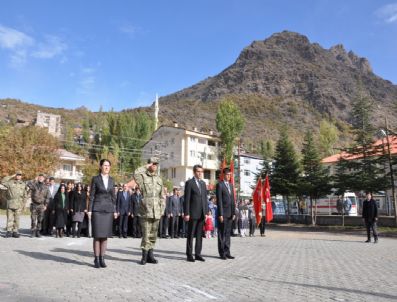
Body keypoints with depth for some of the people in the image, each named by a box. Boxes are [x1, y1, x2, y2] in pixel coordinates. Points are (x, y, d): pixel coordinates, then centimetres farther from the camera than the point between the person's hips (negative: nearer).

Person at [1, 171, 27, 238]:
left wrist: (24, 204, 9)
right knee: (9, 218, 0)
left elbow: (24, 196, 14)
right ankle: (9, 231, 6)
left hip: (18, 204, 1)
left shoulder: (23, 184, 12)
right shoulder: (10, 182, 6)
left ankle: (15, 231, 8)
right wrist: (11, 176, -5)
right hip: (10, 203, -1)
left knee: (17, 219, 3)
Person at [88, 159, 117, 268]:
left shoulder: (111, 180, 11)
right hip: (97, 209, -3)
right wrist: (90, 210, -7)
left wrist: (115, 210, 8)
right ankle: (96, 259, 7)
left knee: (105, 235, 5)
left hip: (108, 209, 3)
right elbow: (92, 196, -1)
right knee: (97, 235, -2)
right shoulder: (95, 179, 0)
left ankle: (102, 259, 12)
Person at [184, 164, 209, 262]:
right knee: (191, 235, 2)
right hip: (193, 213, -6)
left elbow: (205, 198, 16)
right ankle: (189, 254, 9)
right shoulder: (189, 183, -4)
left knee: (199, 235, 9)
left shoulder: (203, 183, 15)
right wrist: (186, 213, -13)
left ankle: (198, 254, 16)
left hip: (202, 214, 6)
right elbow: (187, 199, -8)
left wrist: (206, 212, 10)